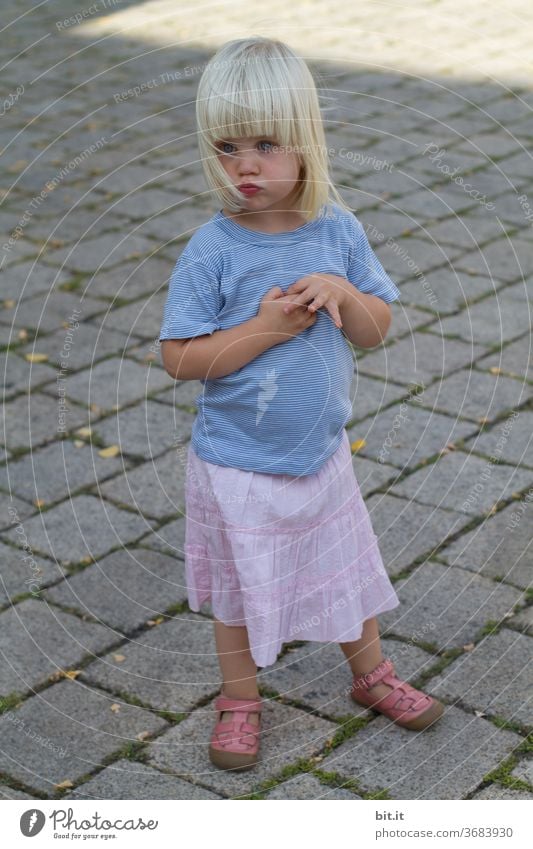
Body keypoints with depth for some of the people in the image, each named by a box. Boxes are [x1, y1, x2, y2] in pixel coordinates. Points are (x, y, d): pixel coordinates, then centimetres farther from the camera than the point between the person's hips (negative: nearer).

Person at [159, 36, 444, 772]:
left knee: (347, 566, 22)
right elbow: (179, 358, -18)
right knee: (240, 584, 15)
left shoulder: (338, 230, -8)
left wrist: (343, 292, -22)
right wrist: (266, 328, -26)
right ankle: (240, 699, 37)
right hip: (237, 464, -3)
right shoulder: (212, 250, -19)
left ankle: (372, 674, 46)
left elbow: (377, 329, -2)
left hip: (323, 452, 4)